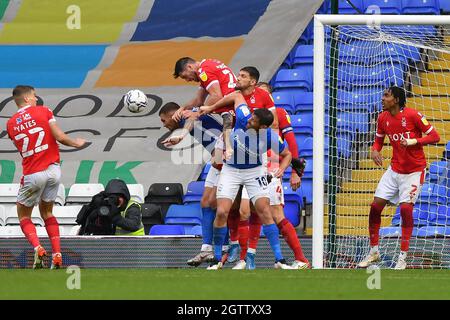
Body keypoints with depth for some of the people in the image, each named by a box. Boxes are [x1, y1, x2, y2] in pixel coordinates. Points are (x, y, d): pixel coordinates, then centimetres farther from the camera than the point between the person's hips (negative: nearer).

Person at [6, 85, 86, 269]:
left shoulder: (11, 124, 4)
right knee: (47, 212, 18)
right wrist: (76, 143, 9)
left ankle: (37, 248, -13)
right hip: (53, 169, 1)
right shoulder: (43, 112, -3)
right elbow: (60, 137, -9)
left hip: (32, 174, -1)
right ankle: (57, 255, 6)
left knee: (24, 215, 13)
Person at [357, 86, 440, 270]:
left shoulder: (413, 115, -16)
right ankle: (374, 252, 14)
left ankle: (403, 257, -6)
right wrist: (375, 150, -6)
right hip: (394, 170, 6)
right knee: (375, 206, -2)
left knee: (406, 208, -16)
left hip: (414, 170, -6)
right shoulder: (383, 118, 1)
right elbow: (379, 139, 17)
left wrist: (413, 141, -27)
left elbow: (434, 136, -13)